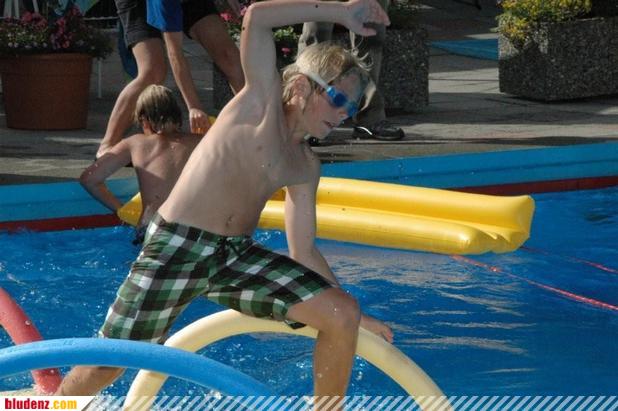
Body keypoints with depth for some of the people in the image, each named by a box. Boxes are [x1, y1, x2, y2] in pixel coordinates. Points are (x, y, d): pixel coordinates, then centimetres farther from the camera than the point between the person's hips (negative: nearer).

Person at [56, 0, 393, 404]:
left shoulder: (306, 167, 12)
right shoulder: (262, 101, -4)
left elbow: (303, 251, 15)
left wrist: (352, 315, 12)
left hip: (239, 256, 6)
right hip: (177, 249, -6)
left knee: (343, 313, -8)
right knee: (107, 366, -3)